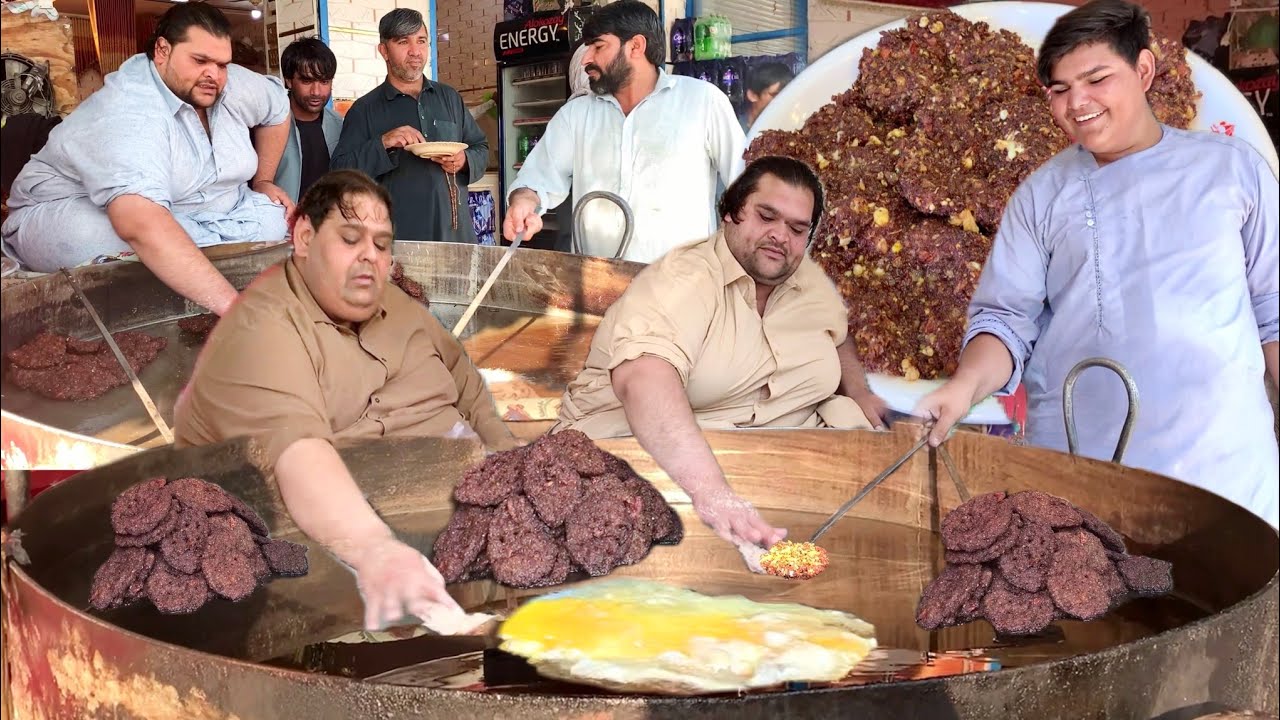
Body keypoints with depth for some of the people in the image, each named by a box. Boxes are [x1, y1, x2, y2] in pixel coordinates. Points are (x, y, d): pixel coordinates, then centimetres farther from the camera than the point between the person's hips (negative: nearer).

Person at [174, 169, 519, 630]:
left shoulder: (395, 305, 17)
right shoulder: (259, 332, -11)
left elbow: (471, 394, 26)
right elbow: (294, 448, -29)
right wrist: (374, 548, -45)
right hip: (341, 533, -7)